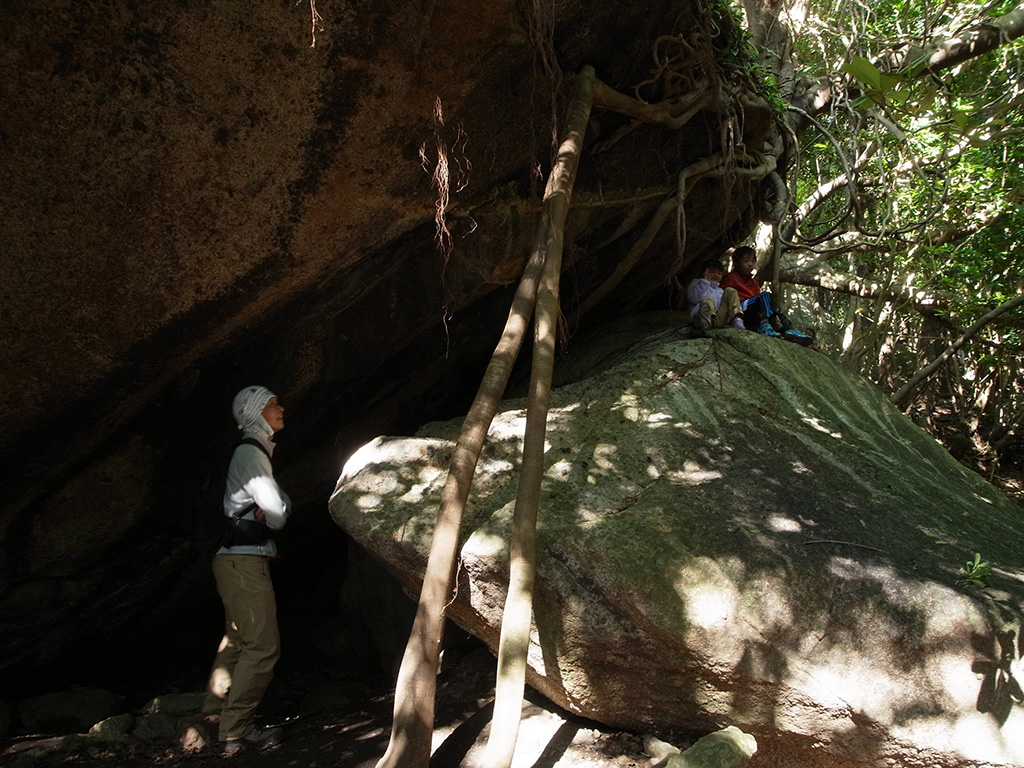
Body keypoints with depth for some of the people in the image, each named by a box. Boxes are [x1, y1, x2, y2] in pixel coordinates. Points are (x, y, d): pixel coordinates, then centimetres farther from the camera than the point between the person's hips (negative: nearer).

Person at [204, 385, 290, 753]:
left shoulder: (255, 451, 20)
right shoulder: (250, 453, -12)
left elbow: (270, 508, 17)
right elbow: (278, 514, -18)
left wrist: (269, 508, -5)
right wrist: (281, 502, 3)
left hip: (238, 559, 10)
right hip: (244, 560, -10)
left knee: (237, 641, 16)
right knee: (262, 644, -8)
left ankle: (214, 719, 23)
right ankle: (236, 733, -3)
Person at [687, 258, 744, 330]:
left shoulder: (720, 290, 38)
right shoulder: (695, 284, 22)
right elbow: (695, 299, -1)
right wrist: (705, 281, 5)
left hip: (719, 320, 4)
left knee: (730, 291, -4)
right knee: (707, 300, -34)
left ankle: (737, 321, -24)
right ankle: (705, 323, -66)